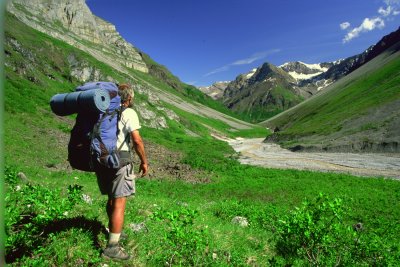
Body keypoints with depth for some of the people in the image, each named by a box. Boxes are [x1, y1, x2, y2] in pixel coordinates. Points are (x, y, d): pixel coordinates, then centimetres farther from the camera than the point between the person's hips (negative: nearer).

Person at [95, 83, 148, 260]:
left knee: (112, 199, 21)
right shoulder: (128, 113, -7)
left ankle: (115, 232, 39)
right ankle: (112, 247, 2)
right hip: (119, 161, -7)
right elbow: (137, 140, -15)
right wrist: (144, 161, -5)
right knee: (119, 203, -2)